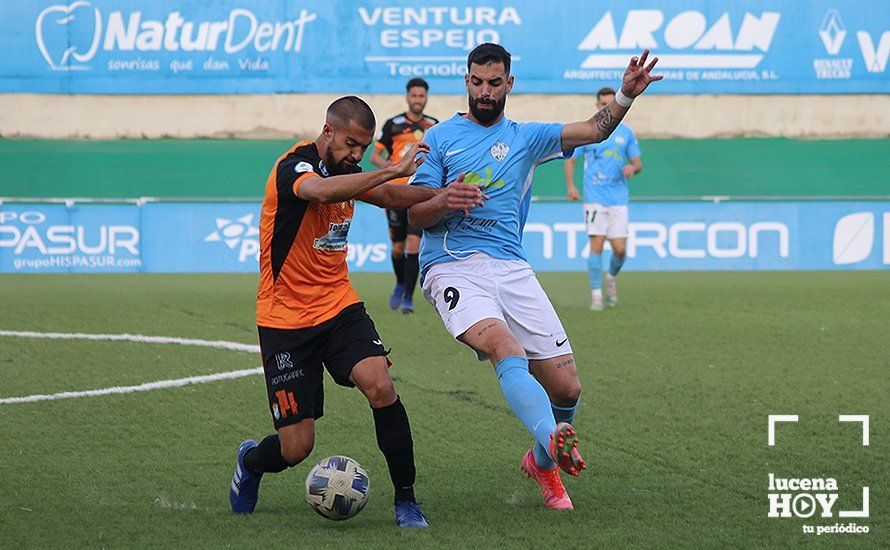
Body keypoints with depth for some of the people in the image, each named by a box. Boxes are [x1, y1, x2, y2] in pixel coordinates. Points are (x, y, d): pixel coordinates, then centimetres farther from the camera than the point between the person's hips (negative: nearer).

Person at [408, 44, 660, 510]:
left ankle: (543, 463, 25)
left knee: (566, 387, -3)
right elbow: (414, 217, 6)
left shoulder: (525, 137, 19)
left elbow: (594, 130, 7)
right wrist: (445, 200, -16)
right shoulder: (440, 138, 11)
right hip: (452, 267, -3)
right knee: (505, 347, -33)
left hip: (511, 269, 4)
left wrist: (626, 95, -11)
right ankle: (553, 439, -53)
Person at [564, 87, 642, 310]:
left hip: (619, 200, 2)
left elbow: (637, 163, 13)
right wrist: (570, 186, -7)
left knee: (620, 250, -3)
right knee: (596, 245, -11)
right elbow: (570, 159, 8)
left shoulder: (625, 132, 9)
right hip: (594, 198, -2)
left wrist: (632, 168, -12)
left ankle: (610, 278, 28)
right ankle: (596, 294, -4)